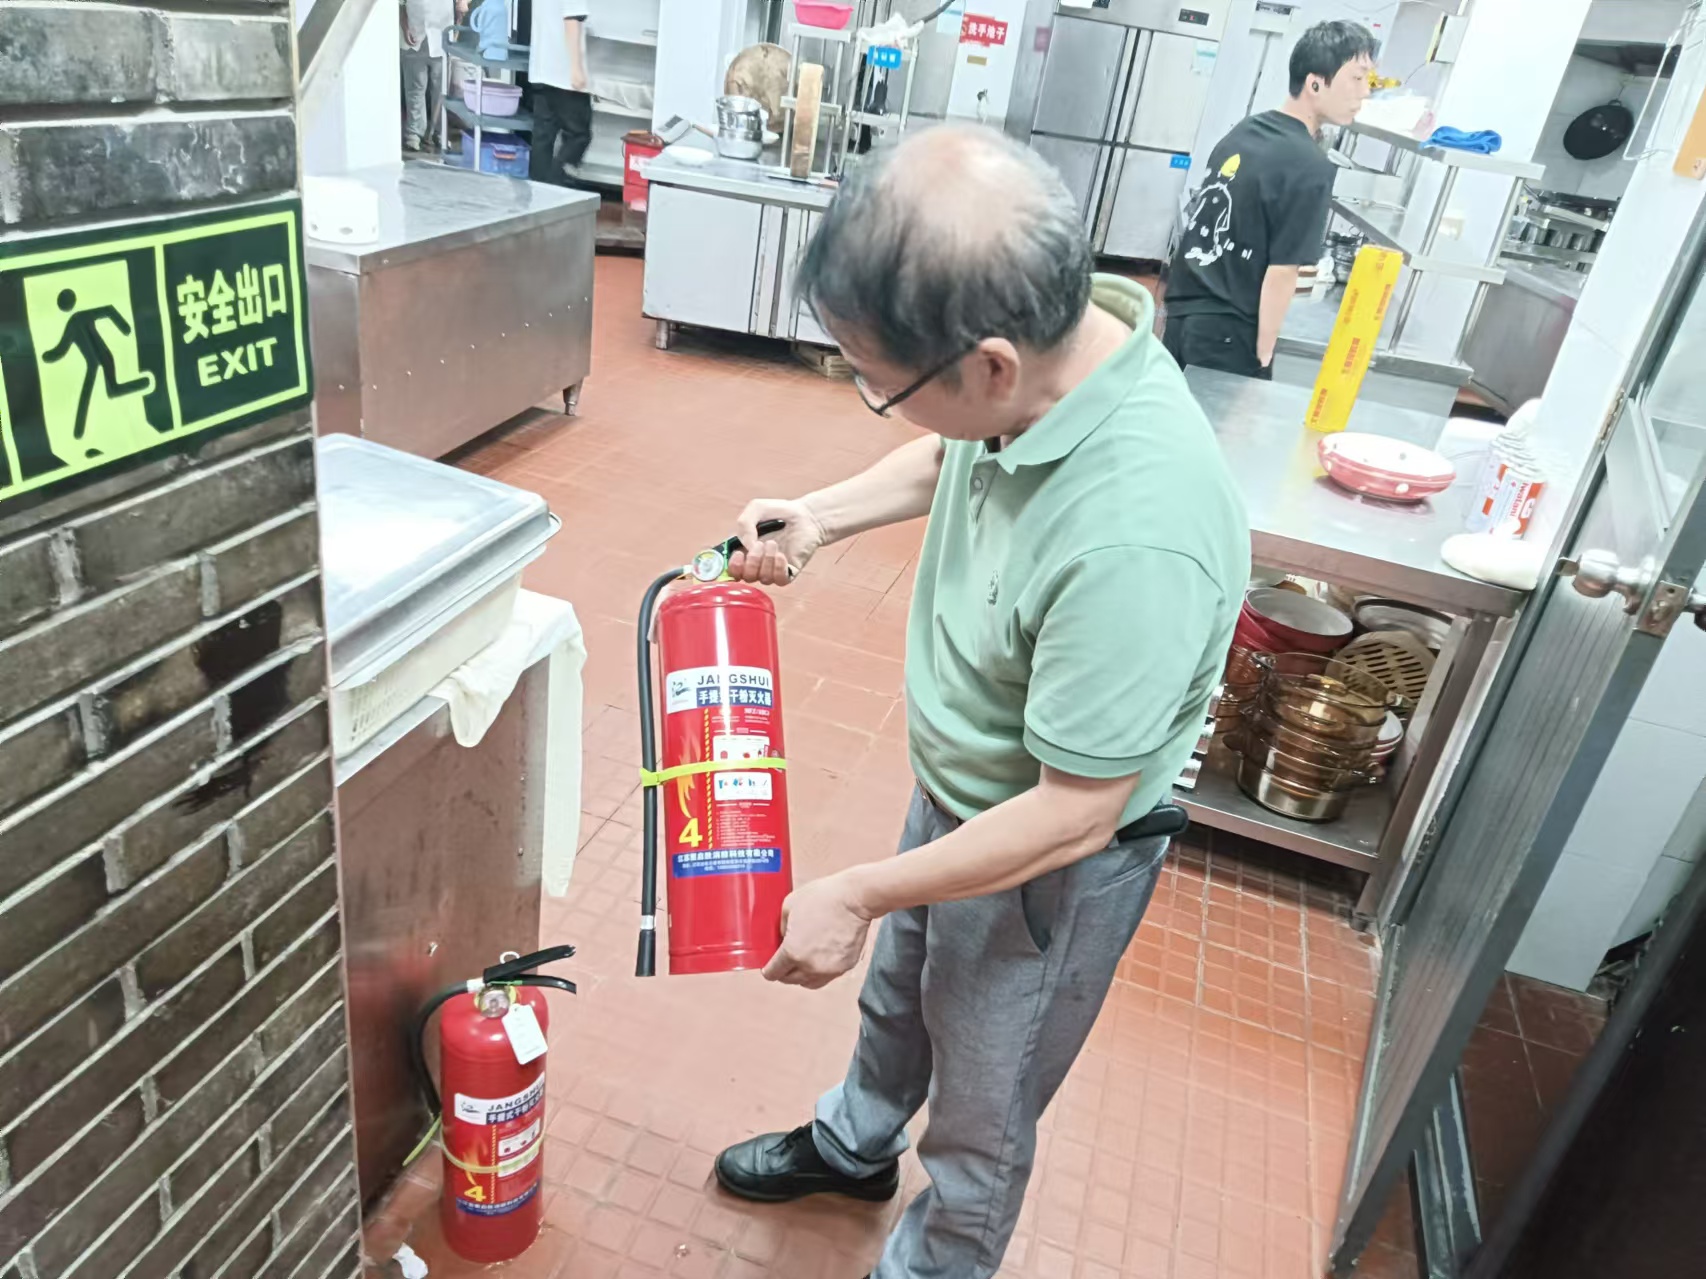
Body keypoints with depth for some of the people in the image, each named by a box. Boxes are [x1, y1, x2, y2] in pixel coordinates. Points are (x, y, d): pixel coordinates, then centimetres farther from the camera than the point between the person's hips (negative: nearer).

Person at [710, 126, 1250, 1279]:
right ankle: (855, 1144, 64)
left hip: (1048, 864, -8)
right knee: (898, 997, 34)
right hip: (956, 793, 8)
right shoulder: (1051, 338, -18)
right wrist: (822, 518, -5)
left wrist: (860, 895, -20)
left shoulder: (1134, 537, -42)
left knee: (982, 1122, 21)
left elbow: (1072, 815, -30)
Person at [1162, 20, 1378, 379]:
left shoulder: (1246, 129, 7)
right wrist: (1262, 357, -9)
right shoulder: (1310, 168, -16)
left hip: (1182, 312, 8)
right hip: (1227, 334, -7)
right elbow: (1281, 274, -17)